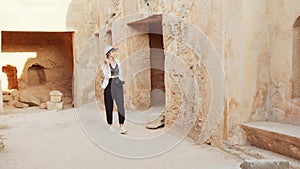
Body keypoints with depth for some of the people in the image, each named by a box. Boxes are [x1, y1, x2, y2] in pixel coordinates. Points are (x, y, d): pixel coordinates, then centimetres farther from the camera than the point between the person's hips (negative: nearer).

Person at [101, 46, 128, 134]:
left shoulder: (117, 61, 8)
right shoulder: (104, 64, -6)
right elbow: (107, 75, -19)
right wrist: (107, 64, -22)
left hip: (118, 84, 3)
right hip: (109, 85, -3)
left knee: (121, 105, -9)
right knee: (109, 107, 6)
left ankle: (122, 127, -10)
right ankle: (110, 125, 23)